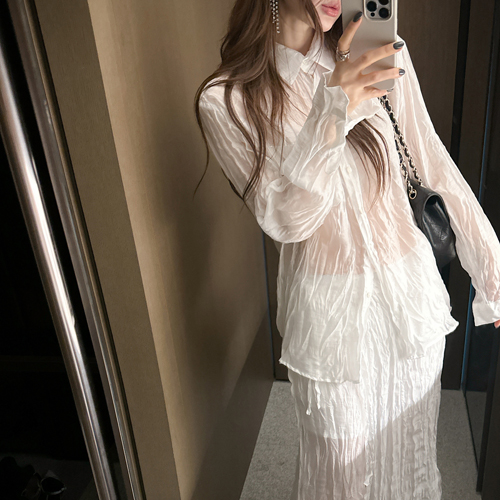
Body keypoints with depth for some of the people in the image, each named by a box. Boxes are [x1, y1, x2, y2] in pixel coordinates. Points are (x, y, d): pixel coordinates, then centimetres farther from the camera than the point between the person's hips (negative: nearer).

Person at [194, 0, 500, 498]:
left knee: (410, 451, 24)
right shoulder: (226, 100, -12)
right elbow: (285, 220, -18)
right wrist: (329, 118, -35)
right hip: (329, 307, -3)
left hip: (413, 290, 3)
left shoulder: (381, 58, -4)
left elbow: (437, 169, 0)